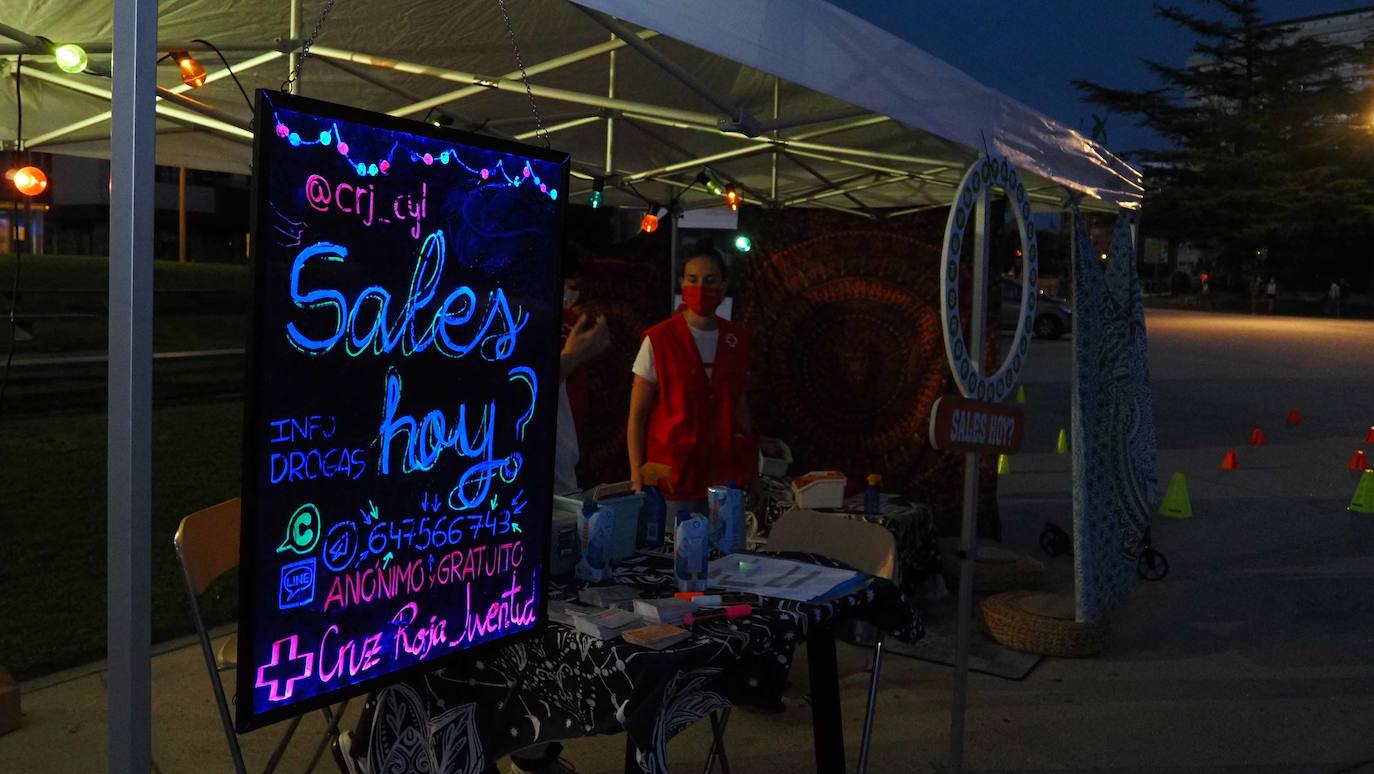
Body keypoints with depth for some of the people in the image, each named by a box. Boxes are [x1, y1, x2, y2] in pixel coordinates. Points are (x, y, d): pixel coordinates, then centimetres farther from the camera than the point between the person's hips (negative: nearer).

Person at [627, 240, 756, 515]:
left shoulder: (737, 339, 4)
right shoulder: (658, 340, -7)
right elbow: (637, 415, -4)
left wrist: (751, 471, 10)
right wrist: (637, 477, -10)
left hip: (725, 476, 3)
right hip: (672, 475, -3)